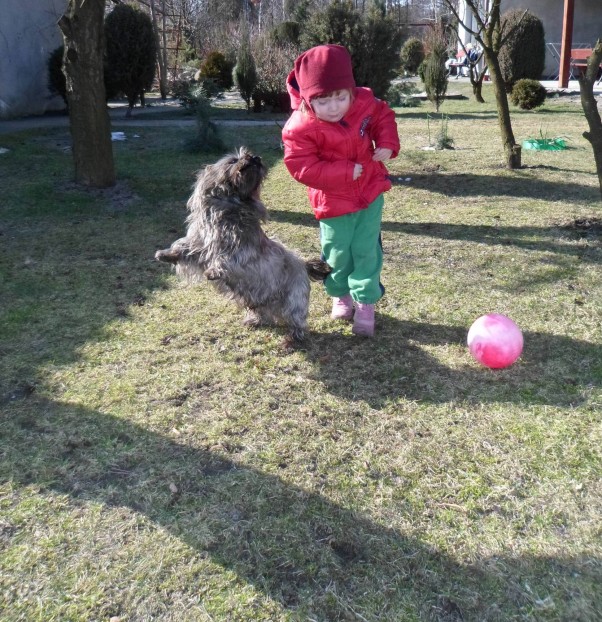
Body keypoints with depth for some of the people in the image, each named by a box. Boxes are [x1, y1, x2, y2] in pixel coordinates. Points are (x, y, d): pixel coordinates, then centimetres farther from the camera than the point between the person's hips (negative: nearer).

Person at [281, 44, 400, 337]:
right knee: (337, 254, 11)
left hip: (370, 193, 3)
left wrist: (387, 144, -9)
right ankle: (341, 295, 38)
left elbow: (384, 116, 10)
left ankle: (365, 302, 20)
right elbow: (302, 167, -24)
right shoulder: (300, 128, -23)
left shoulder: (365, 102, -10)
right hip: (333, 203, -2)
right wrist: (344, 172, -26)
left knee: (366, 250, 5)